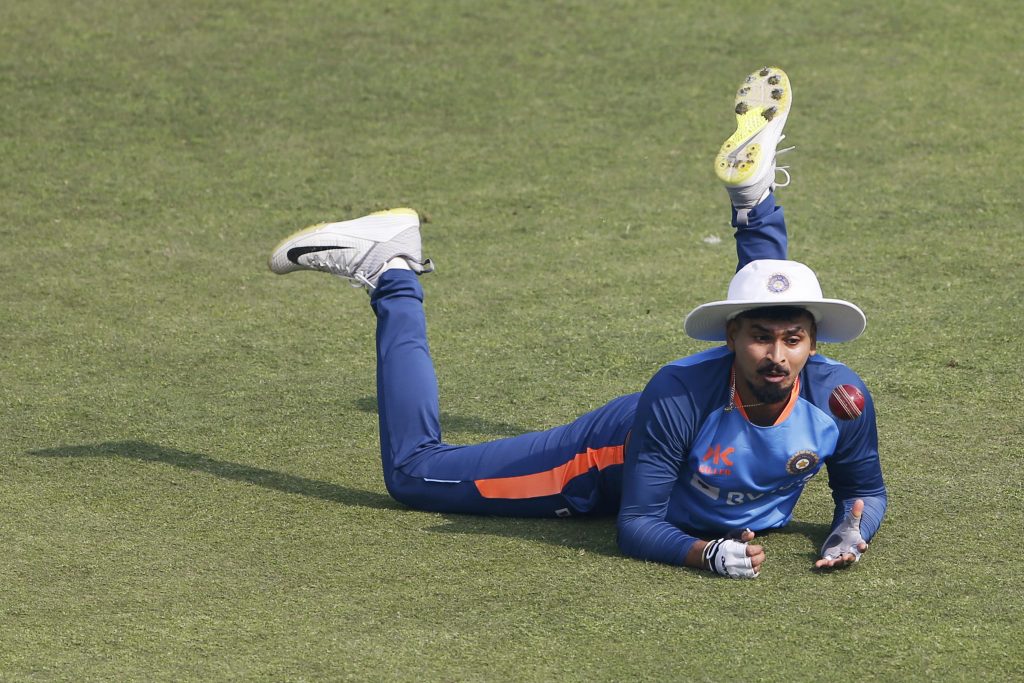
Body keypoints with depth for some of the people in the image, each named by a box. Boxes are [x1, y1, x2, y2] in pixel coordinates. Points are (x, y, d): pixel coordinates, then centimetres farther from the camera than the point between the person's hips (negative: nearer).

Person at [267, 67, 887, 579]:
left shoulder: (839, 397, -33)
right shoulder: (679, 394, -42)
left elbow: (866, 490, -14)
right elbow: (636, 527, -34)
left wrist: (852, 528, -36)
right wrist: (708, 552, -52)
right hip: (619, 460, -4)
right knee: (413, 471, 1)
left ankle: (753, 186, 46)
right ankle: (392, 277, 12)